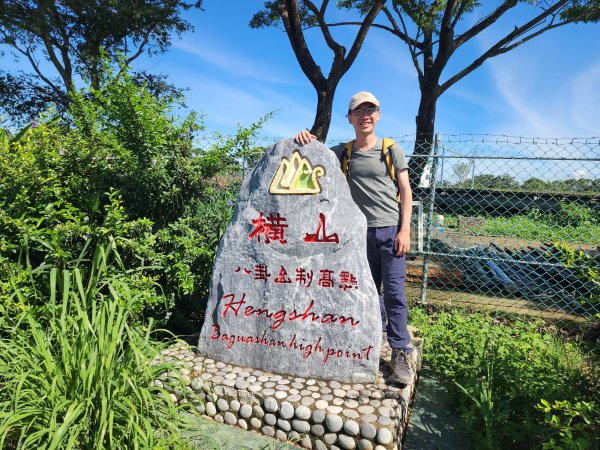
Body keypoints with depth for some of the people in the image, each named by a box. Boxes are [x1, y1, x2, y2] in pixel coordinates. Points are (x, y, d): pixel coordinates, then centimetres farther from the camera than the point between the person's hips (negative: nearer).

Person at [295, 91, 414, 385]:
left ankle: (400, 354, 5)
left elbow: (405, 191, 0)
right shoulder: (343, 152, 9)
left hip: (390, 229, -3)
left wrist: (405, 229, -9)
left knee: (394, 291, -5)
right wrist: (305, 138, -6)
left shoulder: (391, 149, 2)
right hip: (361, 231, 3)